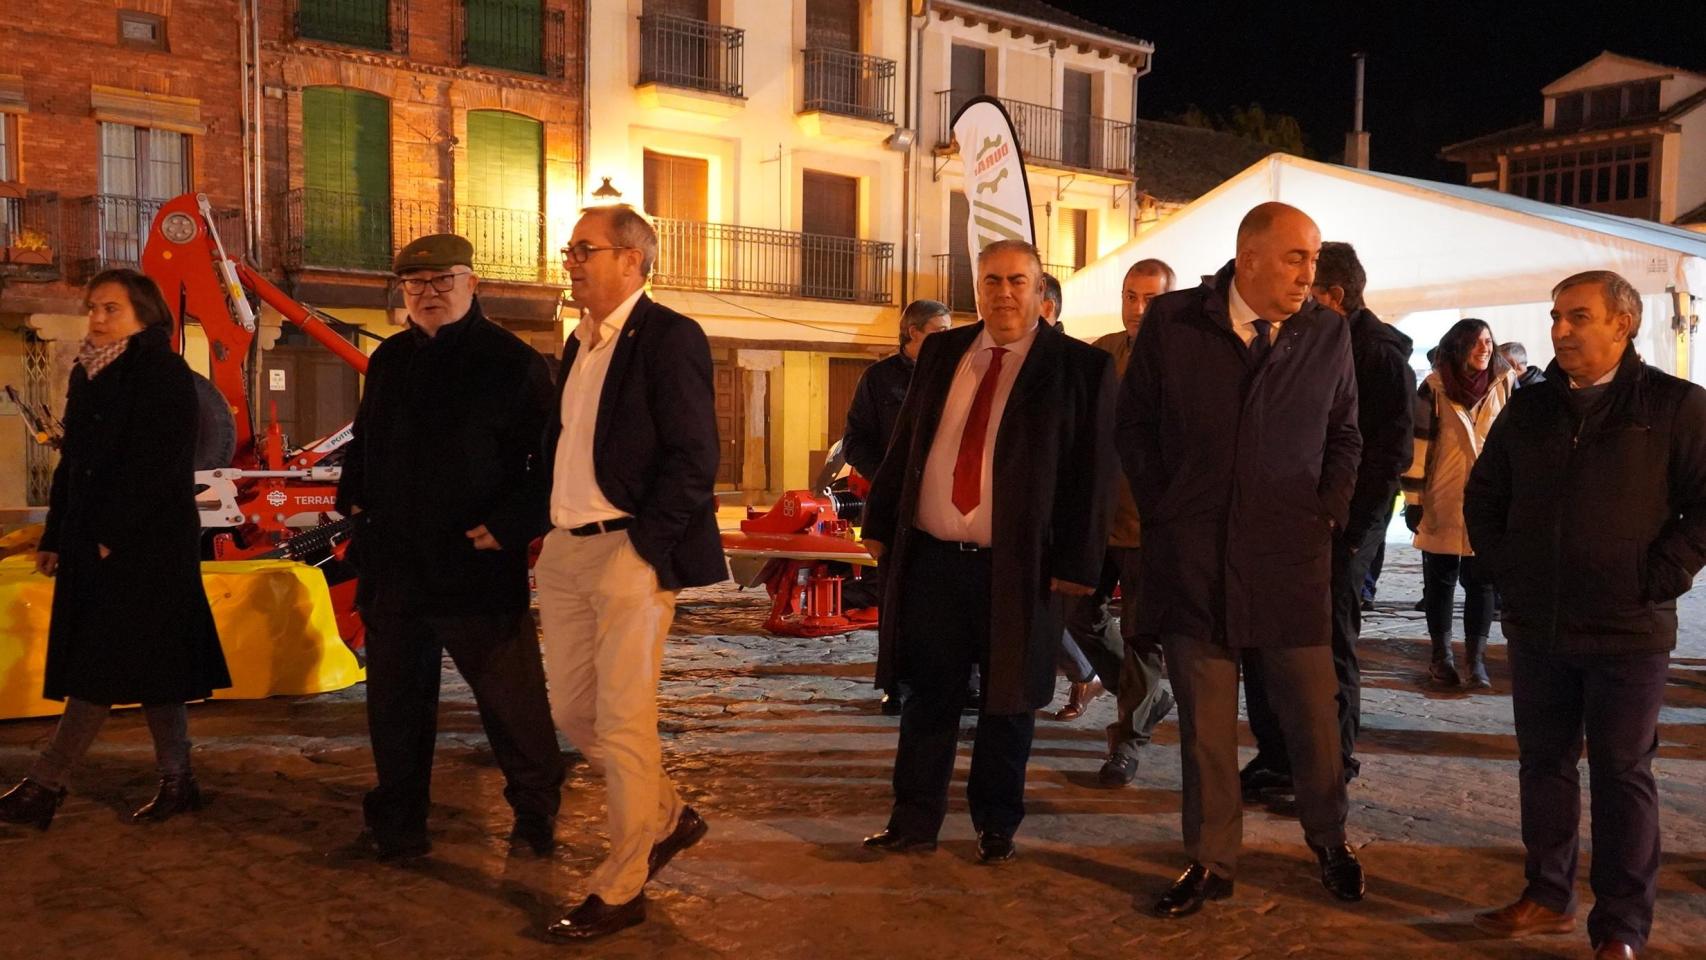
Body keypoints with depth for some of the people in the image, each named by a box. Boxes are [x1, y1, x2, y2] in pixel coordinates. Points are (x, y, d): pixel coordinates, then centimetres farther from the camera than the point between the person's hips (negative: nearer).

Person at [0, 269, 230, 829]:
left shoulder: (165, 375, -9)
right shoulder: (88, 375, 15)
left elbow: (157, 465, -16)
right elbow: (72, 463, 18)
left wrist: (114, 535, -19)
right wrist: (54, 539, 14)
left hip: (145, 545, -8)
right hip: (93, 545, 8)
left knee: (104, 664, -5)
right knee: (148, 664, 9)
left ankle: (46, 785, -1)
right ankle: (177, 783, 14)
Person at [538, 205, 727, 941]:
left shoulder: (669, 337, -9)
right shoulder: (578, 343, 16)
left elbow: (693, 460, -15)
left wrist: (641, 546, -17)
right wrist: (549, 527, 10)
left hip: (629, 553, -8)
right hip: (564, 551, 9)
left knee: (622, 723, -2)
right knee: (572, 712, 14)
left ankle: (621, 888, 13)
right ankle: (667, 817, 34)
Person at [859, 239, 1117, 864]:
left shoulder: (1081, 368, -2)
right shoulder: (941, 353, 11)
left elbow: (1094, 473, -5)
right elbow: (905, 443, 14)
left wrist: (1076, 564, -10)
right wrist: (881, 524, 9)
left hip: (1018, 569, -3)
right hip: (931, 560, 3)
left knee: (1008, 704, 9)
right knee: (928, 697, 11)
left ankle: (996, 826, 26)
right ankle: (914, 821, 23)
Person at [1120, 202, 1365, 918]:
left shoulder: (1328, 334, 3)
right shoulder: (1171, 322, -1)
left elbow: (1344, 438, 13)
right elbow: (1135, 425, 6)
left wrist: (1327, 512, 2)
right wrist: (1161, 511, 1)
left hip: (1291, 558, 1)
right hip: (1190, 557, 0)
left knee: (1313, 714, 7)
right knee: (1204, 722, 8)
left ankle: (1329, 840, 32)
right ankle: (1210, 862, 23)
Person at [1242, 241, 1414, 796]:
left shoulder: (1382, 354, -6)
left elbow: (1391, 450, -10)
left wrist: (1350, 528, -16)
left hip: (1341, 526, -6)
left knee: (1330, 648, 2)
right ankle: (1275, 761, 20)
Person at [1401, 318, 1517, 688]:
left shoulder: (1505, 384, 3)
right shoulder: (1435, 387, -4)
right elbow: (1418, 444, -3)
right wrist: (1413, 499, -5)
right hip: (1442, 504, -1)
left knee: (1481, 581, 4)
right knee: (1440, 579, 8)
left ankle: (1476, 657, 12)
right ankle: (1441, 655, 20)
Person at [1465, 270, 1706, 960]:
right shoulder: (1529, 408, 8)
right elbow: (1483, 498, 17)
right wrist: (1506, 570, 8)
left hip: (1628, 631, -4)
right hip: (1536, 626, 4)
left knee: (1622, 775, 3)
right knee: (1544, 764, 12)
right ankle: (1548, 896, 26)